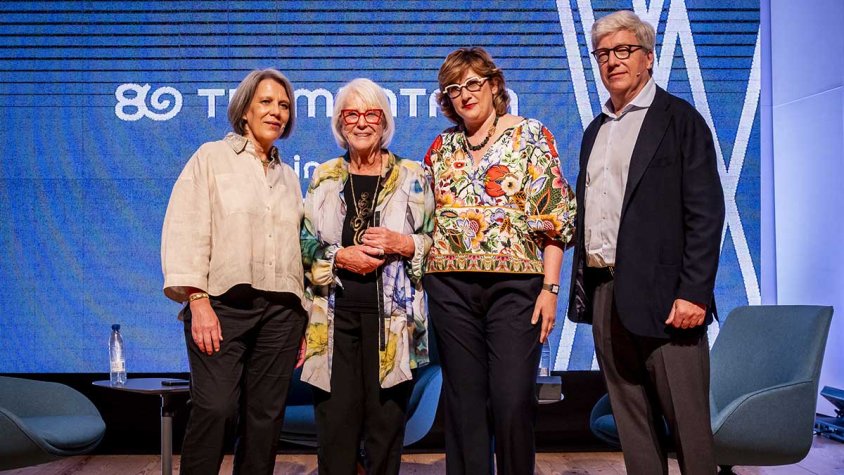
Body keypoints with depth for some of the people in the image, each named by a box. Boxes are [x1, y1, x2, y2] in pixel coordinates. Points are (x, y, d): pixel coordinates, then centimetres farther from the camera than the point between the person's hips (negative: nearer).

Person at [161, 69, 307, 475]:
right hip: (223, 303, -4)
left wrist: (300, 318, 11)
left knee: (266, 415, 4)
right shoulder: (212, 157, 6)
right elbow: (186, 230, -4)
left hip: (281, 310, 4)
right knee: (215, 408, -12)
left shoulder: (289, 176, 19)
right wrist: (198, 301, -14)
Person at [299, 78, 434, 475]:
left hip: (391, 315, -1)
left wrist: (402, 244, -12)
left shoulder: (412, 177, 7)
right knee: (336, 417, -1)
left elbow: (435, 242, 6)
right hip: (335, 314, 1)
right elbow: (304, 245, 9)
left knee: (386, 418, 1)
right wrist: (340, 257, -8)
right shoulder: (324, 177, 12)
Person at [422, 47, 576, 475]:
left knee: (514, 401, -5)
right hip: (451, 286, 3)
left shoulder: (530, 134, 2)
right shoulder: (442, 147, 13)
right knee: (464, 401, 7)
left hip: (515, 283, -3)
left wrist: (550, 286, -9)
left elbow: (555, 216, -3)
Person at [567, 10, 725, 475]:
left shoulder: (679, 119, 0)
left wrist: (693, 293, -16)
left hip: (663, 296, -6)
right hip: (604, 293, 6)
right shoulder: (594, 131, 19)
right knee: (631, 423, 12)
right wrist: (581, 289, 12)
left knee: (689, 425, -1)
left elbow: (705, 213, -8)